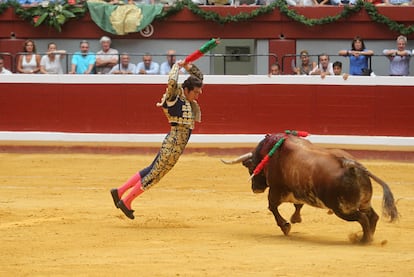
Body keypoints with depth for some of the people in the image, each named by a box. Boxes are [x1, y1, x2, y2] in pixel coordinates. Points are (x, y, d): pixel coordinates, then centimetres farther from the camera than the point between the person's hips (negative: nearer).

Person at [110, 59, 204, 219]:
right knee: (154, 175, -1)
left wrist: (187, 66, 4)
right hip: (173, 144, -9)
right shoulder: (175, 96, -12)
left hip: (176, 146, 9)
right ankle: (126, 202, 7)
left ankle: (120, 192, 21)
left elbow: (199, 76, 22)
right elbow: (172, 81, -31)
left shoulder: (186, 98, 12)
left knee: (152, 170, 15)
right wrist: (177, 66, -14)